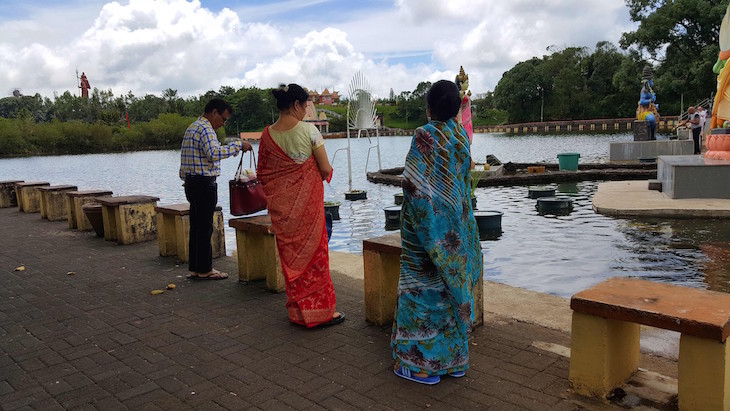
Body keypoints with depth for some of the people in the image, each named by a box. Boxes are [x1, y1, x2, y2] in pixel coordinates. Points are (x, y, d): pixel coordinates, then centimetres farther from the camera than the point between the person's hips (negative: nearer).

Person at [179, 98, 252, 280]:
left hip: (192, 182, 10)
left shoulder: (192, 127, 21)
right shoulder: (205, 128, -12)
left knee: (196, 227, 12)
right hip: (204, 183, -10)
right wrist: (238, 145, -21)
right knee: (204, 228, -4)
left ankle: (194, 269, 16)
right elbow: (214, 154, -27)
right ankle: (204, 270, 2)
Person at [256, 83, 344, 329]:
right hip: (308, 202, -4)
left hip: (280, 208, 4)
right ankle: (320, 310, 14)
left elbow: (262, 175, 7)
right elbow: (325, 169, -11)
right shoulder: (308, 130, -12)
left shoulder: (267, 135, 1)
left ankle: (297, 311, 24)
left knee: (290, 254, 13)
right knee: (313, 252, 6)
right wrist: (322, 174, 10)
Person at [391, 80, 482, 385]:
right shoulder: (462, 135, 5)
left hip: (429, 220, -7)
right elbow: (465, 175, 12)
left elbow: (412, 182, -19)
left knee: (425, 284, 1)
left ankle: (422, 362, 10)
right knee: (455, 280, 13)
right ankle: (455, 358, 24)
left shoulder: (425, 136, -16)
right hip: (457, 219, 7)